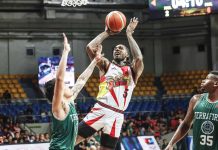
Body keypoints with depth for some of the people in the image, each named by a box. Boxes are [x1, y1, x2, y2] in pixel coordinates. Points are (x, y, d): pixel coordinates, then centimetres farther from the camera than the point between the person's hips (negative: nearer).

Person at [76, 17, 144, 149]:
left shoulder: (132, 70, 11)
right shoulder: (107, 65, 15)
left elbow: (139, 58, -13)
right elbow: (90, 47, 1)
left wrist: (129, 34, -4)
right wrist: (106, 33, 8)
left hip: (116, 116, -1)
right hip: (100, 110, 1)